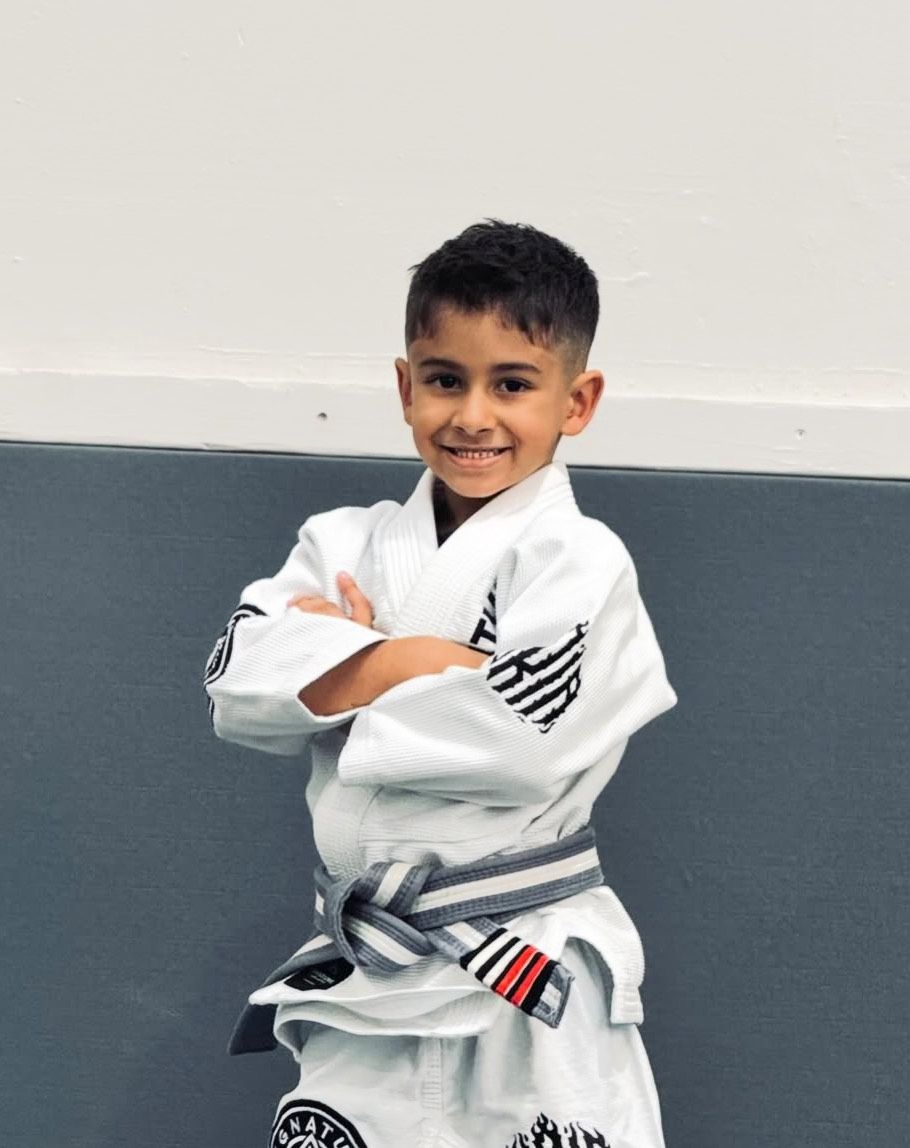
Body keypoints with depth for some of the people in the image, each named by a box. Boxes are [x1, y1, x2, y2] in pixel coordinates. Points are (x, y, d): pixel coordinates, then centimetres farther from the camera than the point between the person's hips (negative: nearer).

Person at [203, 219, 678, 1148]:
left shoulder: (580, 563, -10)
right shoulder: (345, 543, 5)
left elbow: (521, 741, -24)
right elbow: (239, 686, -8)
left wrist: (341, 665, -11)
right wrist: (414, 661, -19)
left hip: (528, 987, -5)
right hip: (361, 977, 5)